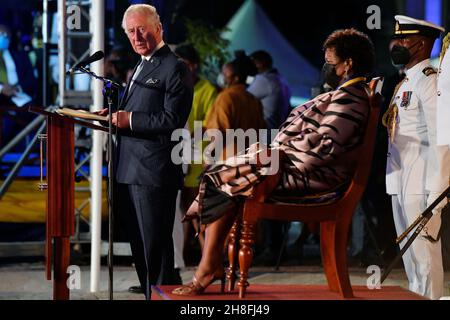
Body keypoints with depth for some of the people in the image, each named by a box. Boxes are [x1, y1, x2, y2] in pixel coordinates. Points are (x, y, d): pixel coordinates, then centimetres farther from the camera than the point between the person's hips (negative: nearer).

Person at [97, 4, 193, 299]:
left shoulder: (174, 68, -9)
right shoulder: (143, 67, 21)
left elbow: (172, 120, -17)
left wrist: (130, 119, -19)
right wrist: (117, 117, 8)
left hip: (153, 174, -10)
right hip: (130, 172, 10)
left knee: (155, 248, -6)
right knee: (140, 246, 14)